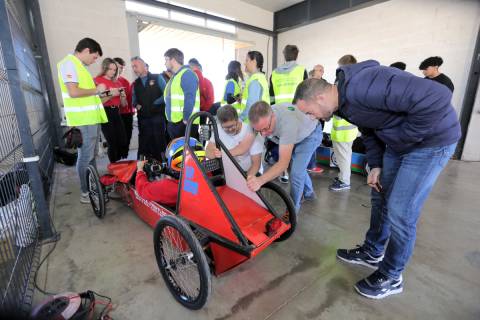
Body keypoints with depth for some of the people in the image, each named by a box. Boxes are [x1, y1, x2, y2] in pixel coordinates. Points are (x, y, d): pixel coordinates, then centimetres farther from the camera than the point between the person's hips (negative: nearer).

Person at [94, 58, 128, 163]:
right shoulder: (97, 81, -1)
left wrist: (123, 95, -1)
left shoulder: (117, 82, 17)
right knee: (113, 143, -8)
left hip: (116, 112, 5)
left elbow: (124, 104, 17)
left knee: (123, 141, -3)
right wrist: (111, 94, -16)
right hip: (105, 113, -5)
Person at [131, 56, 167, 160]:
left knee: (159, 141, -1)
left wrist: (155, 104, -10)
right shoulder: (135, 83, 17)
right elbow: (134, 99, 18)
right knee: (144, 143, 6)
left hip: (157, 115, -4)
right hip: (143, 118, 4)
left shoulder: (157, 78, 4)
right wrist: (137, 105, -4)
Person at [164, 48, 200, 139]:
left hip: (184, 123, -10)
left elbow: (190, 99, -19)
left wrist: (186, 119, -20)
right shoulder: (175, 76, 20)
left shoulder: (187, 74, -10)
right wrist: (170, 119, 19)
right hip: (174, 122, 10)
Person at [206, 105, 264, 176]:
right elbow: (208, 153, -12)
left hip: (250, 172, -3)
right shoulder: (219, 130, -7)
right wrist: (215, 154, -35)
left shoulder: (252, 133, -20)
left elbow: (256, 164, -18)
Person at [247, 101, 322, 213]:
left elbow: (283, 163, -50)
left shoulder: (288, 123, -47)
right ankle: (309, 193, 46)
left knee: (296, 173, -15)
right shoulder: (262, 118, -29)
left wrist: (260, 180, -65)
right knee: (298, 167, 20)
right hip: (296, 135, 7)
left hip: (311, 134, -7)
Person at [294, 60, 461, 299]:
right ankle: (372, 252, 34)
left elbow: (436, 98, -33)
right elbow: (369, 131, 11)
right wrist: (375, 166, 3)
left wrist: (401, 138, -22)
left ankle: (391, 277, 17)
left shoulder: (362, 87, -32)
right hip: (397, 144, 9)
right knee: (380, 196, 14)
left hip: (430, 140, -9)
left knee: (400, 211, -5)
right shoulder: (344, 102, -1)